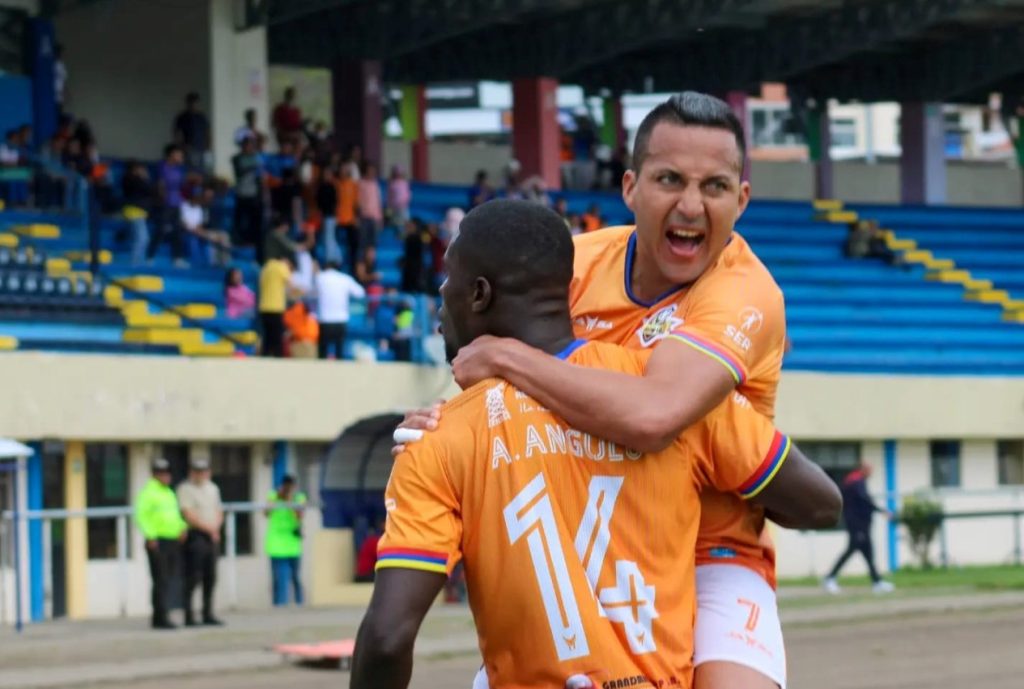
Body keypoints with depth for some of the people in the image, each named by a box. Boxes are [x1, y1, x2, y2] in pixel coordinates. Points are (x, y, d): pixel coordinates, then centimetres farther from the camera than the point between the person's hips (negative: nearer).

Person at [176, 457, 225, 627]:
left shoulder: (213, 489, 19)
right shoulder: (185, 489, -5)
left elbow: (219, 511, 21)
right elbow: (188, 515, -12)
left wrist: (215, 527, 0)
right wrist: (208, 528, -9)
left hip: (212, 537, 7)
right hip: (195, 535, -7)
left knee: (210, 577, 6)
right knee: (193, 577, -10)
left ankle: (208, 614, 12)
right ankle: (188, 616, -8)